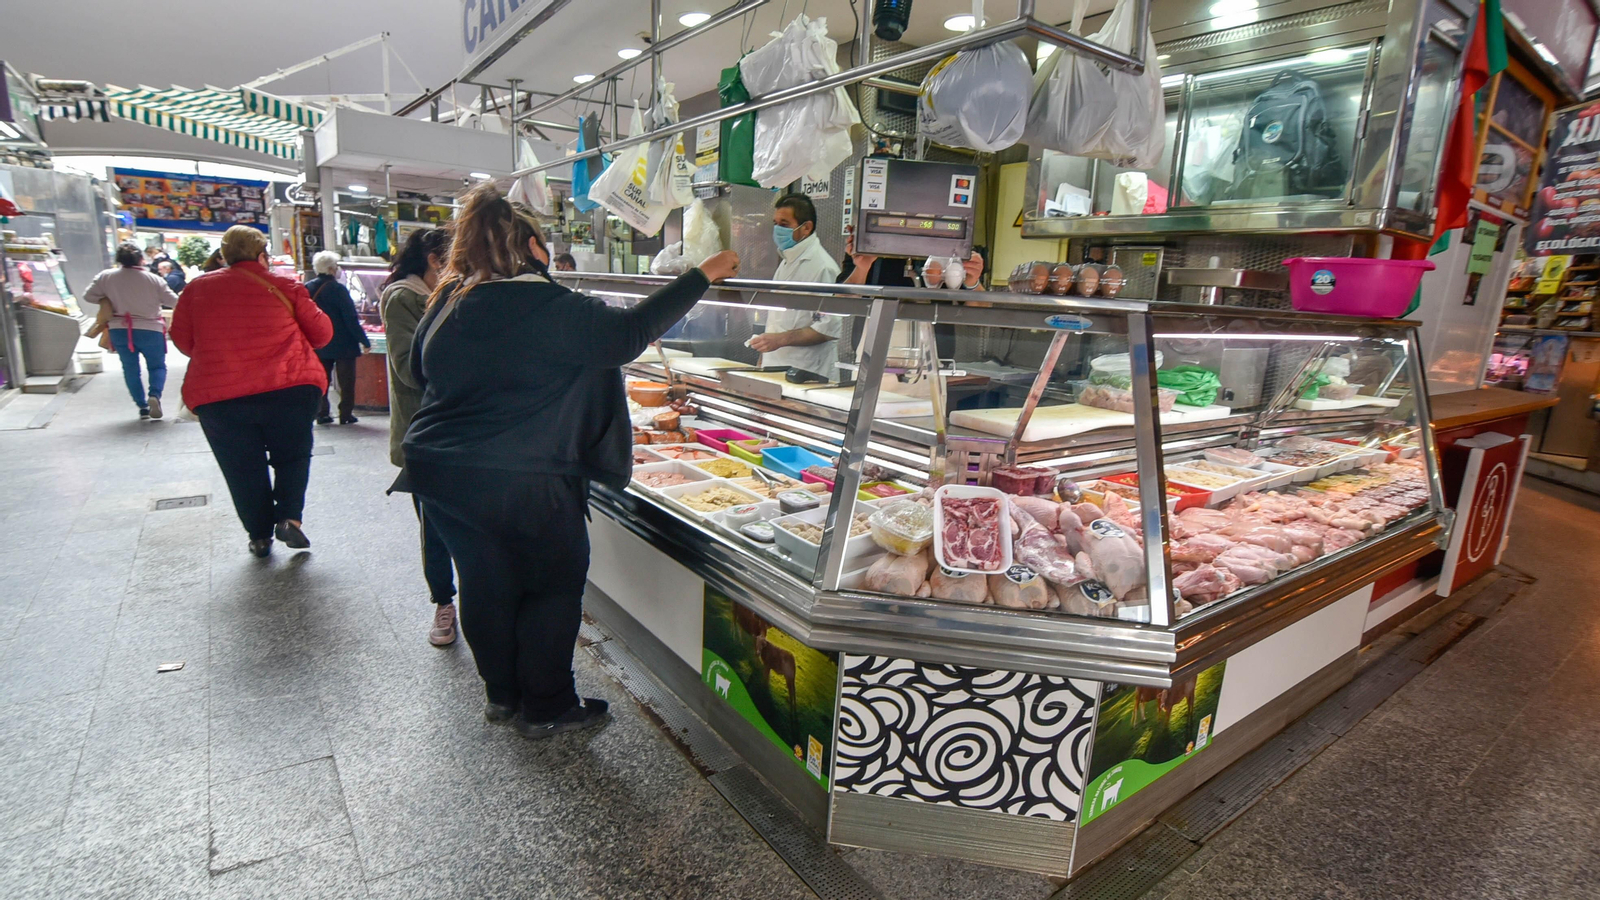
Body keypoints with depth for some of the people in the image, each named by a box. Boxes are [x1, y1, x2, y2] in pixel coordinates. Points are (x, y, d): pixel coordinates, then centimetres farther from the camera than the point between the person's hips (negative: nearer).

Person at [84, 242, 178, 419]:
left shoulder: (106, 277, -3)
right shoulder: (154, 280, -10)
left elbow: (88, 296, 4)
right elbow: (172, 301, -1)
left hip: (119, 330, 2)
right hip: (150, 330, -2)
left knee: (130, 368, 13)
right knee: (158, 366, 11)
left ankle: (142, 406, 11)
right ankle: (154, 395, -17)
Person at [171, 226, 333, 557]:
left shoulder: (198, 288, 7)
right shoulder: (285, 285, 1)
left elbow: (183, 340, 12)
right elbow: (322, 333, 5)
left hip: (217, 394, 2)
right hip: (290, 387, -1)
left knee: (243, 468, 13)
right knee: (292, 455, 15)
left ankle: (259, 535, 21)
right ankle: (289, 516, -1)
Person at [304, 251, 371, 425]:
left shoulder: (307, 288, 4)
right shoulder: (338, 289, -14)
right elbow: (351, 319, -16)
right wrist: (365, 341, -12)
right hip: (343, 345, -6)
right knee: (346, 381, 3)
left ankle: (321, 414, 13)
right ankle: (346, 415, 5)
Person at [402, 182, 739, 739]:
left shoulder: (446, 304, 7)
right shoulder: (545, 308, -16)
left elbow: (422, 373, 19)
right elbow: (629, 331, -16)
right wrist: (702, 276, -9)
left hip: (438, 467, 8)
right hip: (518, 481, -7)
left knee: (486, 583, 19)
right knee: (555, 584, 10)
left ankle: (502, 694, 35)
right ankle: (545, 709, 21)